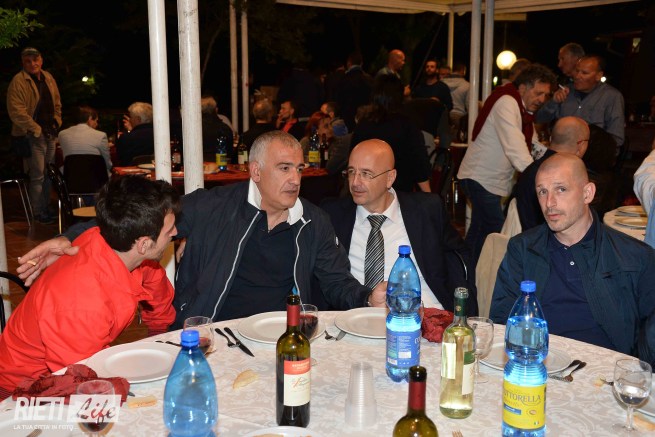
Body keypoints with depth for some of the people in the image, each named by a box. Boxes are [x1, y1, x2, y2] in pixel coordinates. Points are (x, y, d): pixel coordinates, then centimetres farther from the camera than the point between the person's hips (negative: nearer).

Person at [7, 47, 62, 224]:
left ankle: (46, 208, 26)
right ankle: (39, 213, 5)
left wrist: (56, 122, 9)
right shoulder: (18, 81, -11)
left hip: (50, 133, 7)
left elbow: (57, 102, 21)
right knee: (37, 176, -5)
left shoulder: (48, 78, 11)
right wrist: (36, 130, -15)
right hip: (33, 135, -7)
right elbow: (16, 112, -17)